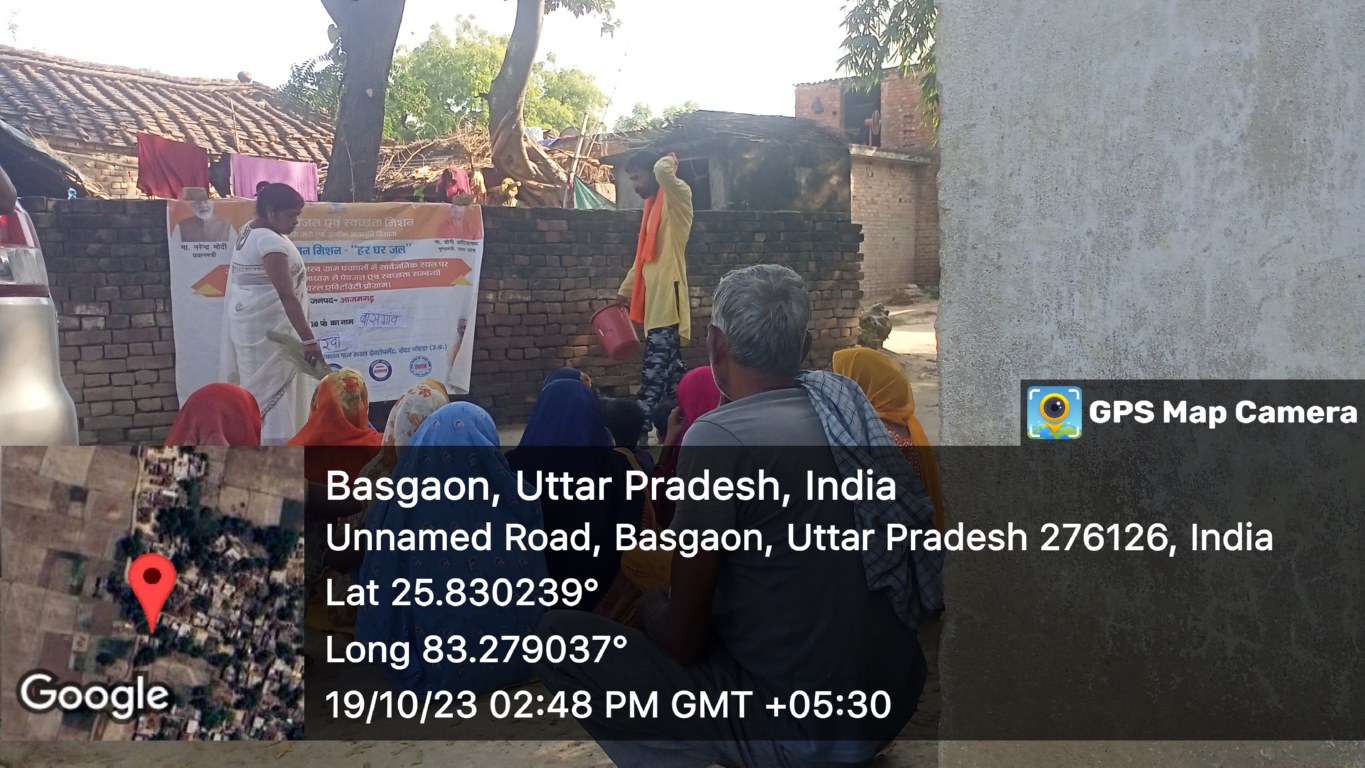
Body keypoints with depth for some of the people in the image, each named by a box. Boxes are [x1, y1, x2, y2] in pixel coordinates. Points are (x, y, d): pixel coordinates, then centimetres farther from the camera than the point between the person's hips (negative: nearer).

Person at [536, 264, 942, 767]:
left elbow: (682, 639, -12)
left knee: (560, 638, -2)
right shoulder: (842, 402, 1)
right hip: (895, 698, 8)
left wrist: (651, 608, 11)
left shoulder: (719, 436, -19)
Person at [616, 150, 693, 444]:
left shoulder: (678, 195, -5)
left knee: (654, 372, -10)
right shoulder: (654, 206, 22)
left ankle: (640, 431, -11)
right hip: (656, 302, 9)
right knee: (669, 370, 11)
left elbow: (662, 171, -28)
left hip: (668, 300, -9)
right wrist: (624, 292, 25)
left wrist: (669, 161, -5)